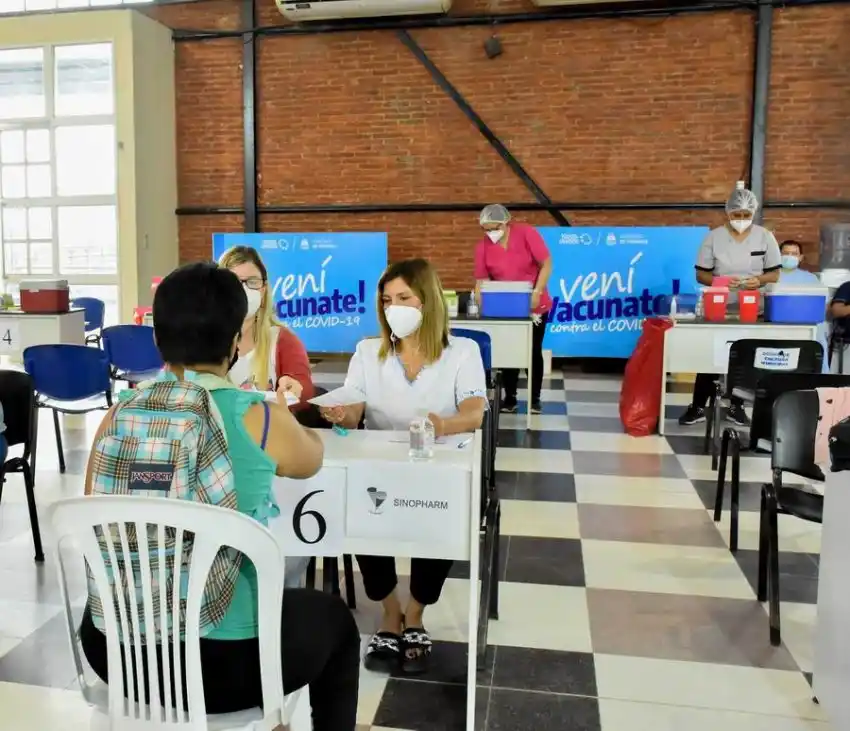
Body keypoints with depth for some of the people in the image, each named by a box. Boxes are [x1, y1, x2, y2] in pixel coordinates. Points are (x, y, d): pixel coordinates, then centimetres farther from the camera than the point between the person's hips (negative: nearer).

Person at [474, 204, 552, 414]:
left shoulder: (526, 233, -16)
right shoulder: (483, 246, -9)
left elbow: (546, 264, -14)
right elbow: (481, 279, -5)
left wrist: (537, 292, -23)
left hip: (535, 305, -2)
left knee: (534, 351, 7)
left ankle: (534, 398, 19)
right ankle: (510, 398, 18)